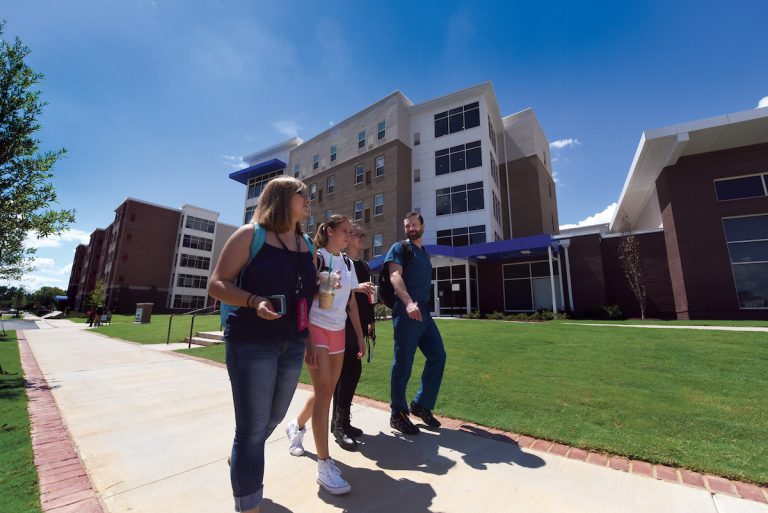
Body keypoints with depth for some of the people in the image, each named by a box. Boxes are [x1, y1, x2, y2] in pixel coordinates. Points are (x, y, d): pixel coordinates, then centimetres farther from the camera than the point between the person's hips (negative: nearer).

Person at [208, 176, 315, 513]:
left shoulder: (306, 243, 10)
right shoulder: (250, 234, -7)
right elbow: (217, 285, -9)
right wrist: (254, 302, -25)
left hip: (293, 344, 7)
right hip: (251, 343, -6)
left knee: (274, 417, 22)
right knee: (252, 427, 2)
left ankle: (242, 459, 53)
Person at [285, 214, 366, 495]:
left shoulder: (348, 263, 10)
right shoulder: (316, 257, -8)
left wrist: (360, 336, 10)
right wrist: (307, 341, -17)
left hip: (338, 332, 7)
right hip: (316, 328, -6)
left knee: (328, 390, 14)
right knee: (324, 390, -9)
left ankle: (296, 426, 42)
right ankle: (324, 465, 4)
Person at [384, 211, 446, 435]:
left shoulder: (424, 253, 23)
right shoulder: (400, 248, 1)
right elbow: (395, 276, -15)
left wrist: (422, 306, 16)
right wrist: (409, 303, -30)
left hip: (424, 312, 8)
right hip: (406, 312, -8)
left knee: (438, 356, 8)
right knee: (403, 363, -1)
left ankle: (421, 404, 24)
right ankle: (398, 414, 16)